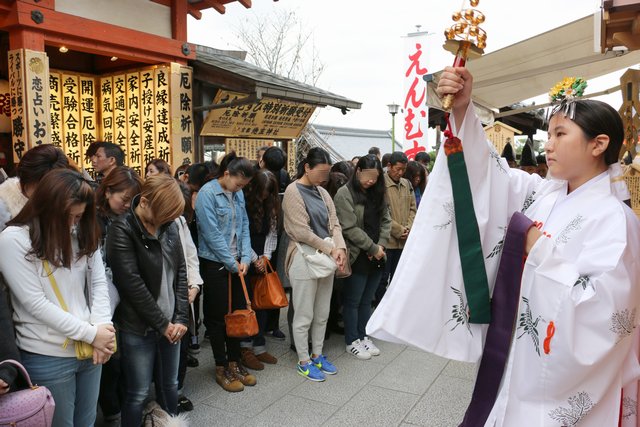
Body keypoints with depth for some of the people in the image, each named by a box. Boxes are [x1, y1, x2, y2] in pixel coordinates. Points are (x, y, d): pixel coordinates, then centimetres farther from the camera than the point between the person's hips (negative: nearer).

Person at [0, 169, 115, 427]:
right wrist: (90, 333, -15)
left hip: (89, 349, 5)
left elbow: (99, 283, 4)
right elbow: (35, 303, -15)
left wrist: (102, 328, -11)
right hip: (47, 357, -4)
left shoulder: (82, 234, 4)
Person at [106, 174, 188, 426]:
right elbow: (132, 283, -17)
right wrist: (162, 323, -11)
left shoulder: (169, 226, 3)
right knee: (138, 393, 5)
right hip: (138, 328, -5)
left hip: (171, 323, 6)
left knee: (170, 384, 17)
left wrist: (180, 317, -3)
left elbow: (180, 271, 5)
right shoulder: (122, 230, -15)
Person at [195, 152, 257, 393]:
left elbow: (244, 227, 7)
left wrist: (245, 259, -5)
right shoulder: (208, 193, -14)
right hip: (215, 263, -6)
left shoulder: (238, 194, 7)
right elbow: (212, 233, -17)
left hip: (236, 264, 7)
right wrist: (232, 263, -12)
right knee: (218, 316, 5)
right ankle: (221, 369, 19)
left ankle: (234, 363, 27)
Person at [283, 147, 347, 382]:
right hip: (304, 259, -7)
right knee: (304, 316, 6)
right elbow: (302, 232, -16)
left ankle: (317, 355, 33)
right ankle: (304, 361, 21)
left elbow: (334, 223, 5)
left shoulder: (322, 192, 10)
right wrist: (330, 249, -14)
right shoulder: (293, 192, -10)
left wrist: (340, 248, -13)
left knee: (322, 314, 17)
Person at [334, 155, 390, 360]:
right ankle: (352, 341, 19)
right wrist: (373, 248, -14)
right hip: (357, 256, -6)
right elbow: (350, 228, -17)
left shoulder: (376, 193, 11)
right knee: (352, 301, 6)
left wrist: (381, 245, -7)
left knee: (367, 300, 16)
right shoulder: (345, 194, -12)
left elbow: (385, 220, 9)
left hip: (376, 257, 6)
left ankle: (363, 335, 30)